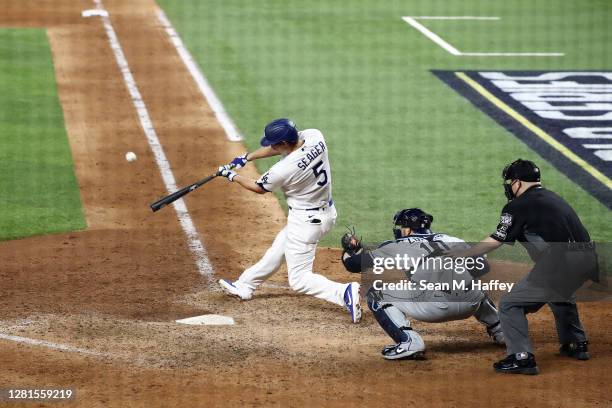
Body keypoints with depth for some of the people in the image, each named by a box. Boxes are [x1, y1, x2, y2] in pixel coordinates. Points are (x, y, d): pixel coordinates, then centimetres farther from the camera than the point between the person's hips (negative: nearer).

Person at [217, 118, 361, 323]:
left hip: (306, 221, -9)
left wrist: (232, 176, 9)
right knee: (279, 248, 27)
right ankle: (245, 286, 44)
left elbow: (259, 188, -6)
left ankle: (345, 293, -20)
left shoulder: (284, 169, -29)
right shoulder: (315, 137, -11)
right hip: (327, 212, 9)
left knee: (299, 279, 0)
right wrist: (247, 157, 9)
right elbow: (280, 147, 9)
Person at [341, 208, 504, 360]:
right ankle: (500, 331, 34)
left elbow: (353, 264, 20)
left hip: (436, 306, -5)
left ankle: (408, 342, -5)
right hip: (471, 306, 6)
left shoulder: (396, 247, 15)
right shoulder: (452, 240, 24)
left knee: (375, 294, 10)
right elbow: (483, 268, 15)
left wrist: (348, 250, 42)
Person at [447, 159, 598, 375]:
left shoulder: (519, 205, 0)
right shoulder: (553, 198, 24)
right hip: (589, 259, 8)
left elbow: (494, 242, 0)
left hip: (560, 262, -8)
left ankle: (522, 357, -10)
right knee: (560, 292, 40)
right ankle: (576, 345, 43)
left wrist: (460, 254, 11)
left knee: (510, 304, 1)